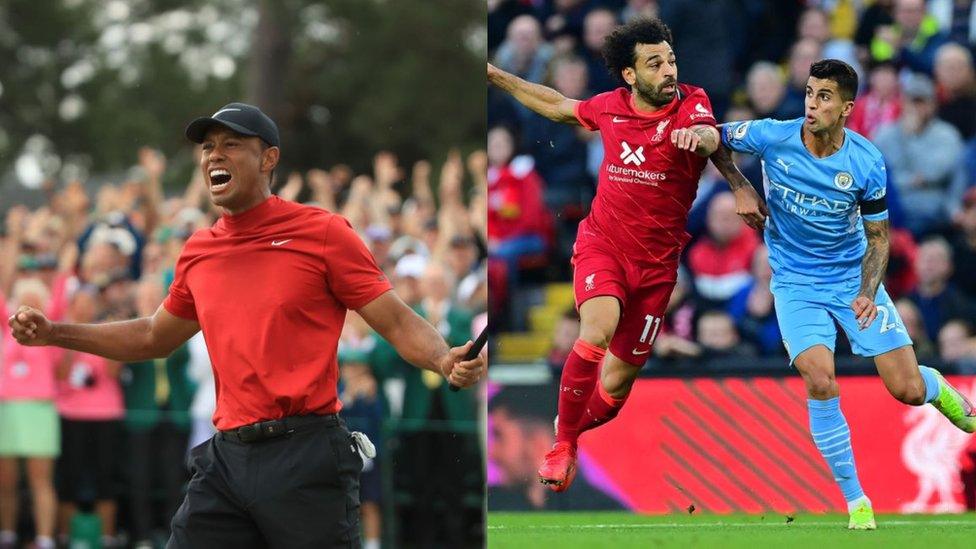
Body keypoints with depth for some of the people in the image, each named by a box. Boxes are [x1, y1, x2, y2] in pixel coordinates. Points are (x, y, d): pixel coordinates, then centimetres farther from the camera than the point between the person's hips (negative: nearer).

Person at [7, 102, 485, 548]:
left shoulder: (321, 232, -1)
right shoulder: (198, 252, 14)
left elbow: (398, 322, -2)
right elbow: (155, 337, 31)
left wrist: (445, 360, -23)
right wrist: (53, 333, 25)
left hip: (306, 458, -5)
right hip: (226, 460, 5)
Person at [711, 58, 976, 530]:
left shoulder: (867, 163, -15)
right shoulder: (771, 137, -16)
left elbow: (878, 236, -4)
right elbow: (717, 139, 5)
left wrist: (867, 294, -19)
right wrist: (741, 189, -8)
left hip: (854, 278, 0)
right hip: (796, 283, 0)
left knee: (908, 390, -5)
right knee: (820, 383, -23)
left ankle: (937, 387, 37)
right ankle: (855, 502, -9)